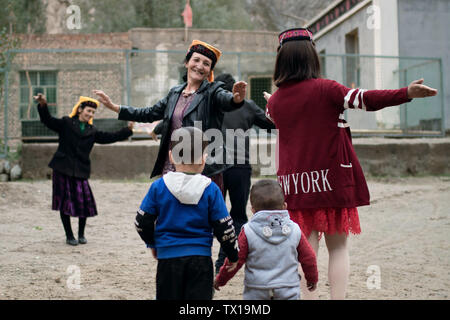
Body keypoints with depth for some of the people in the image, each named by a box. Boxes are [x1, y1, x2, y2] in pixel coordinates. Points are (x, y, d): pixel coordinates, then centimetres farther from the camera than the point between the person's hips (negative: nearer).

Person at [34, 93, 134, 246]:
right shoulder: (66, 123, 3)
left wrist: (127, 130, 5)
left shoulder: (92, 131, 15)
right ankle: (69, 236, 14)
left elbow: (108, 137, 12)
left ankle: (81, 234, 16)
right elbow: (48, 121, -7)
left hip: (81, 171, 3)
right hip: (62, 170, -3)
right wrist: (43, 105, -24)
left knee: (85, 203, -5)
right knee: (64, 202, 1)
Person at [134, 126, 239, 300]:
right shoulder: (210, 189, -5)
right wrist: (233, 255, 12)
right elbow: (224, 228, -2)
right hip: (200, 258, -1)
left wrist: (152, 243, 22)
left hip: (168, 257, 1)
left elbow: (142, 223, 3)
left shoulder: (158, 187, -3)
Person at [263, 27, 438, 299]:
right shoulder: (324, 89, -7)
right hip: (333, 181, -3)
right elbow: (364, 99, -17)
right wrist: (407, 93, -21)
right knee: (338, 246, 8)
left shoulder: (276, 100, 6)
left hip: (296, 185, 3)